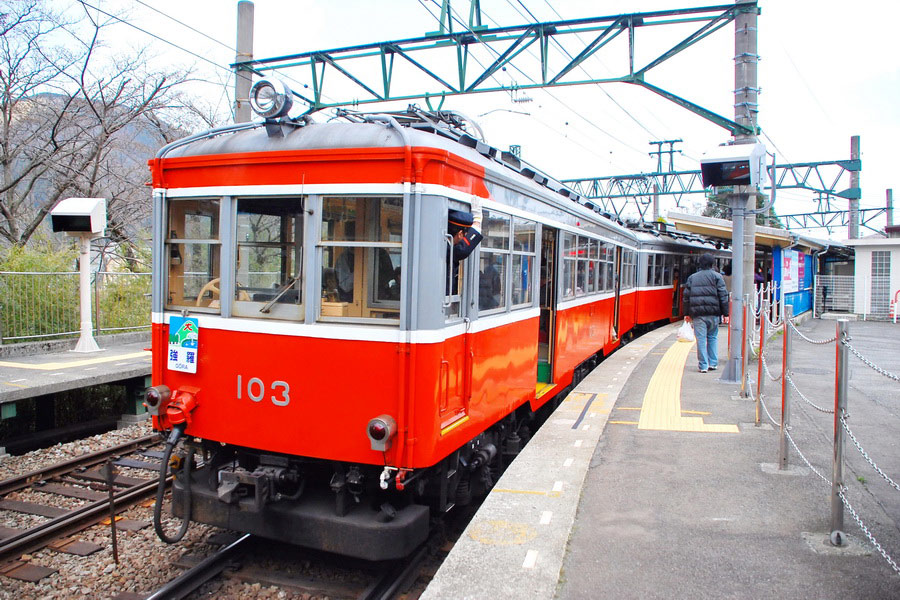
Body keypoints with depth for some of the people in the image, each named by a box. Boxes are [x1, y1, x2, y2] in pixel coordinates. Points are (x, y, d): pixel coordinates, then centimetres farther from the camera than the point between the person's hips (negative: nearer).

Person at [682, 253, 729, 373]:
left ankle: (703, 365, 0)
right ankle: (713, 363, 15)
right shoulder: (717, 276, 3)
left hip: (697, 313, 1)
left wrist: (687, 313, 16)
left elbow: (686, 296, 11)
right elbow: (723, 296, -2)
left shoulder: (692, 278, 11)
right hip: (713, 313, -1)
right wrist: (725, 313, 1)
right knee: (713, 337, 13)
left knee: (701, 339, 0)